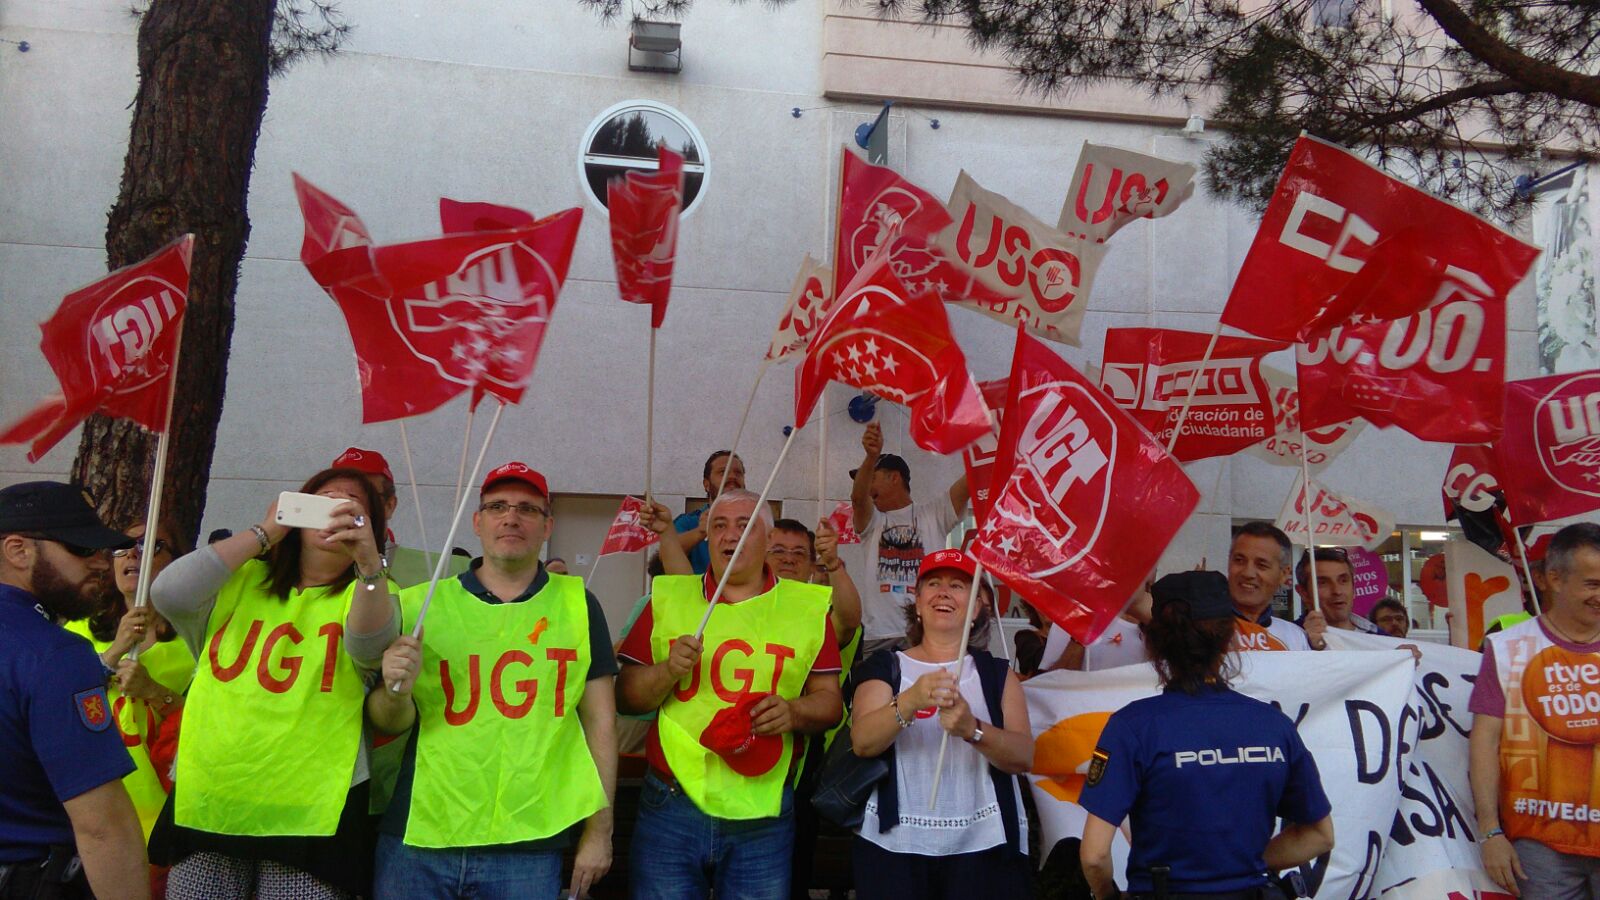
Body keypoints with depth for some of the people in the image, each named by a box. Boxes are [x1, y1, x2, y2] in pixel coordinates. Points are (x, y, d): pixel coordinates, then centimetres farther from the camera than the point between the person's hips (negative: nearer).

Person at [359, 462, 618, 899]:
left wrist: (599, 830, 1)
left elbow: (600, 719, 3)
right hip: (416, 841, 1)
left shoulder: (578, 605, 2)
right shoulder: (421, 603, 3)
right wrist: (396, 691, -14)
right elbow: (388, 723, 8)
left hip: (528, 847, -1)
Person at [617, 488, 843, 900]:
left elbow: (829, 700, 4)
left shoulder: (807, 607, 5)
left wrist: (793, 712, -16)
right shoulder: (668, 598, 7)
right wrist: (668, 670, -13)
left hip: (763, 818, 0)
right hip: (670, 808, 1)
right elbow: (625, 697, 6)